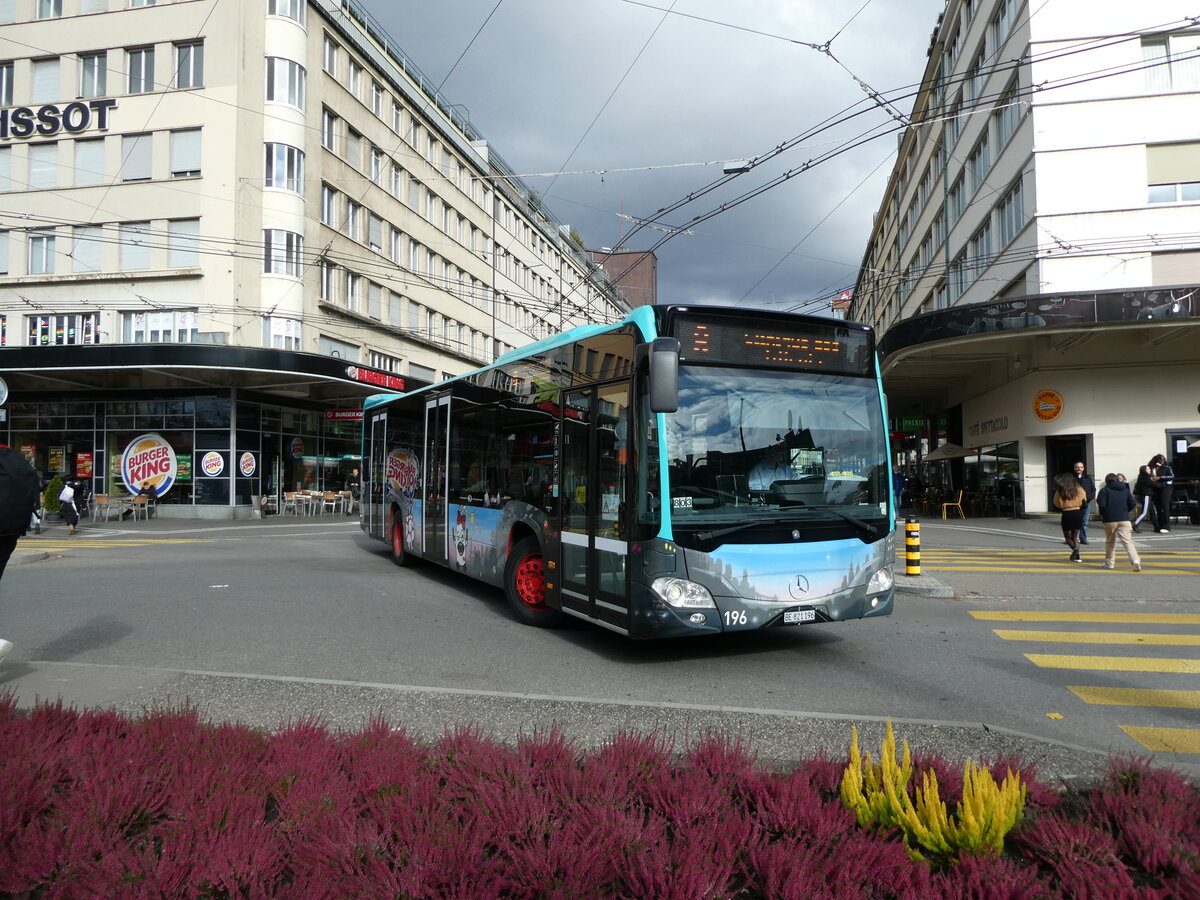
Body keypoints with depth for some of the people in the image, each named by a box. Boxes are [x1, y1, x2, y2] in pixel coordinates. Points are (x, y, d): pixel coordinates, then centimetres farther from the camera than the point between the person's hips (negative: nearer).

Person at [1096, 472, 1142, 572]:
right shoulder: (1125, 489, 10)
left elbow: (1101, 505, -13)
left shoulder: (1104, 490, -2)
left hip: (1109, 520, -2)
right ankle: (1135, 560, -24)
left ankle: (1109, 562, 21)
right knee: (1127, 541, -5)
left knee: (1110, 542, 14)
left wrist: (1103, 515, 5)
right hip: (1124, 519, 2)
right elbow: (1133, 505, 6)